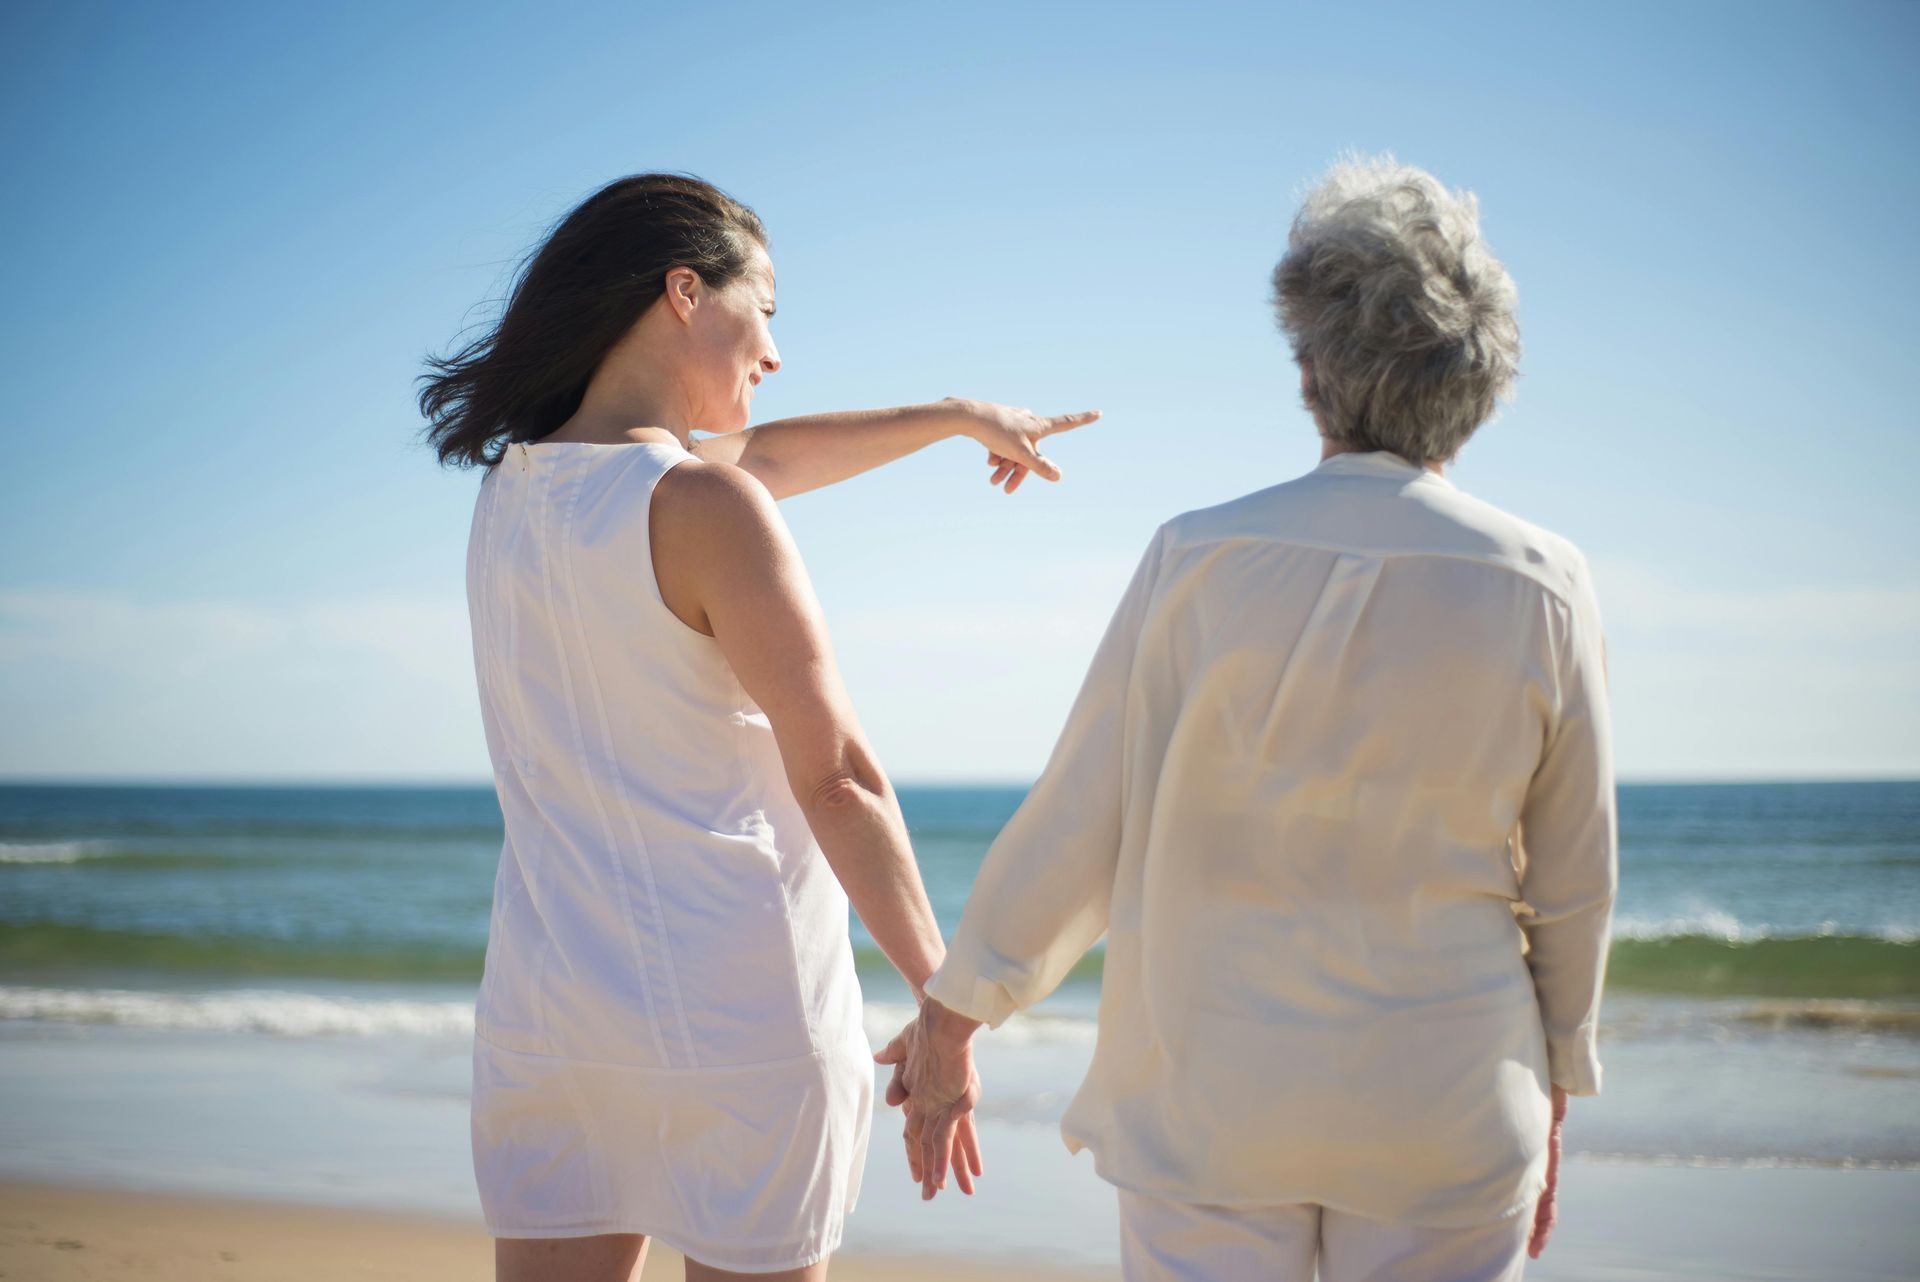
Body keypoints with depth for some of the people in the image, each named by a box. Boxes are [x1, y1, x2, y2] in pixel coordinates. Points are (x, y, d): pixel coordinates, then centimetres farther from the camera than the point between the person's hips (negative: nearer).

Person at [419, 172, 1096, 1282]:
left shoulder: (515, 482, 8)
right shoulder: (700, 507, -15)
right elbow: (835, 776, -15)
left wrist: (955, 417, 35)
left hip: (547, 1004, 7)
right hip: (733, 1010, -7)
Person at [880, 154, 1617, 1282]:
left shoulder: (1201, 561, -10)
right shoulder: (1542, 589, -7)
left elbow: (1078, 825, -6)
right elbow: (1572, 882, 0)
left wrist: (950, 1019, 7)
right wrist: (1550, 1102, 14)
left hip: (1213, 1097, 0)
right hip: (1446, 1112, 1)